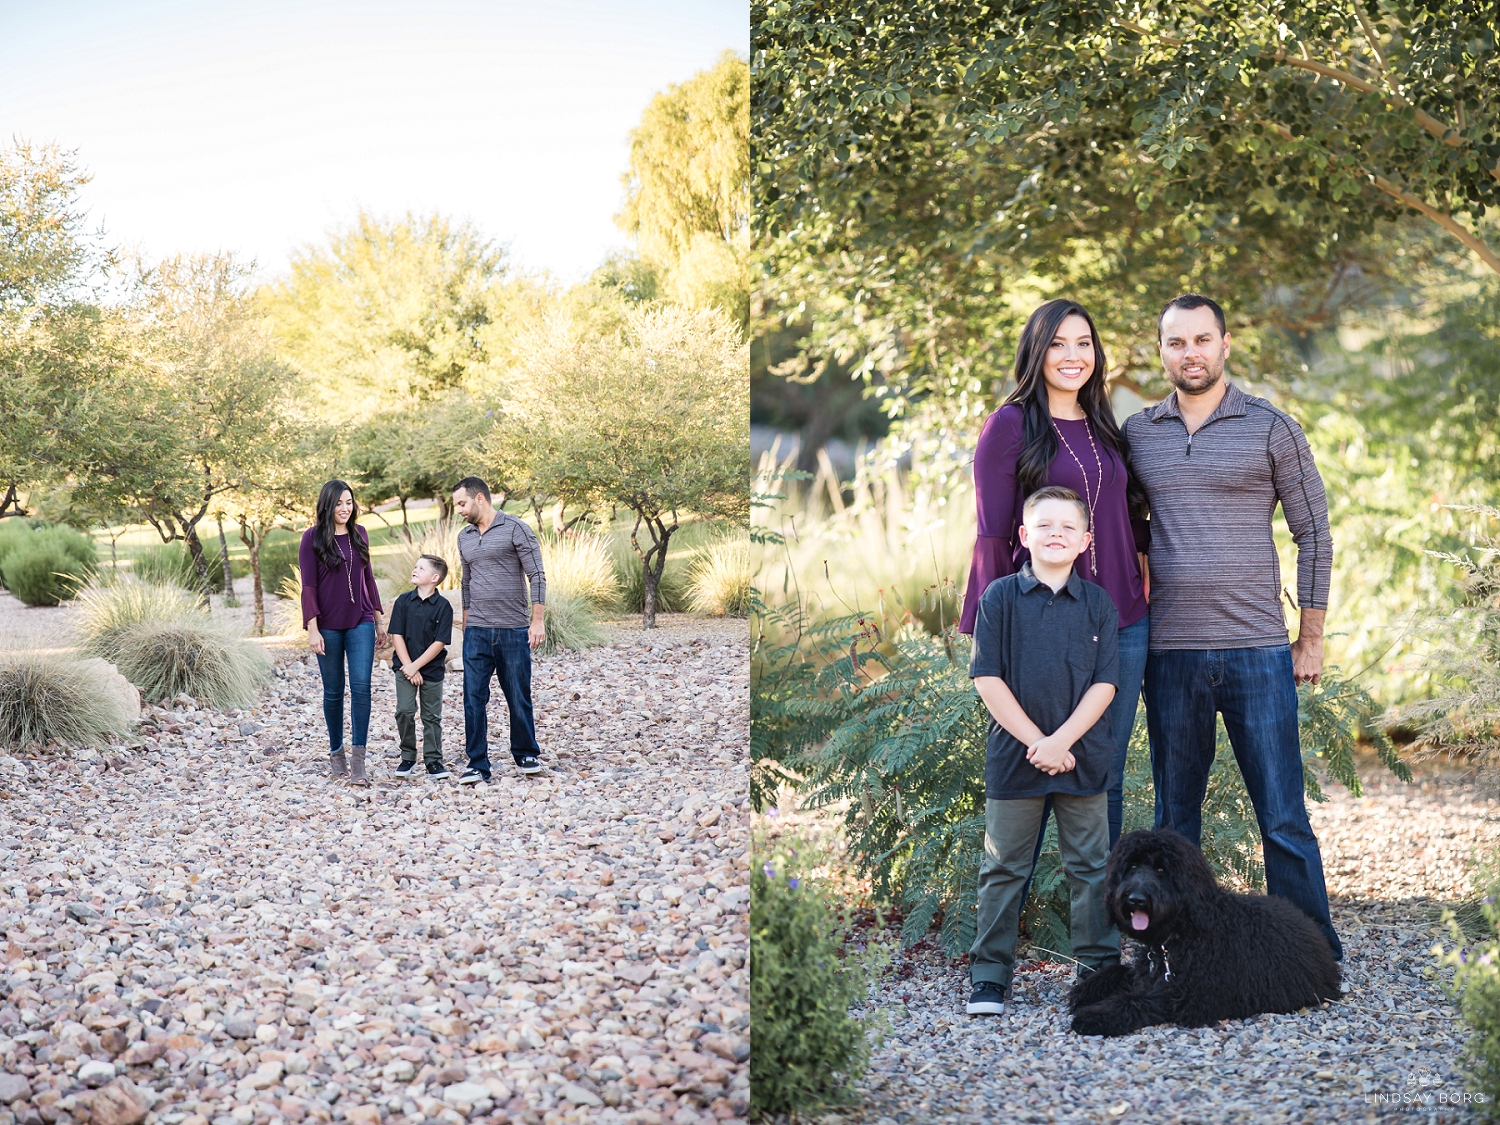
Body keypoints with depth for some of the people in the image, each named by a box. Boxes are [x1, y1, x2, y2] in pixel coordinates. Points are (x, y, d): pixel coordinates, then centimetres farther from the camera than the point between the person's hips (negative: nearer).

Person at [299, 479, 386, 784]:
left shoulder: (359, 534, 8)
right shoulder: (312, 538, -5)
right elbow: (308, 586, -7)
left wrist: (379, 619, 14)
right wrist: (312, 629, -13)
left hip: (360, 623, 3)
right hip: (329, 626, -3)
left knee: (361, 687, -8)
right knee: (334, 691, 7)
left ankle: (359, 762, -10)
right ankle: (336, 753, 22)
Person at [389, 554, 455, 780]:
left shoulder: (443, 606, -8)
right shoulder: (403, 601, -1)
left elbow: (440, 643, -10)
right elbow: (396, 636, -3)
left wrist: (416, 666, -14)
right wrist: (408, 667, -11)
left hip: (432, 670, -1)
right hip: (405, 668, 1)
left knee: (432, 716, 5)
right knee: (404, 711, -7)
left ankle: (433, 761, 12)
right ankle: (408, 758, 7)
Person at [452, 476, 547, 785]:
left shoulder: (515, 530, -5)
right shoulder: (464, 538, 13)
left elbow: (536, 577, -6)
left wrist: (537, 620, -12)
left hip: (513, 631, -4)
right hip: (477, 632, 4)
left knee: (519, 697, 5)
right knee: (473, 699, -3)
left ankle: (526, 755, 23)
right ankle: (478, 765, 1)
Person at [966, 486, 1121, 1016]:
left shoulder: (1099, 602, 2)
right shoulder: (1001, 596, -3)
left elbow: (1105, 684, -2)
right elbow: (987, 679, -7)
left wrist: (1062, 740, -14)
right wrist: (1035, 740, -13)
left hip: (1083, 754, 1)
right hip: (1013, 753, -1)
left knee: (1091, 867, 7)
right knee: (1004, 868, 5)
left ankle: (1100, 965, 18)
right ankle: (990, 974, 13)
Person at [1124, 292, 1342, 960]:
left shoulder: (1271, 429, 1)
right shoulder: (1137, 434, 9)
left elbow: (1314, 534, 4)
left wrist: (1311, 638, 2)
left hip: (1259, 654, -3)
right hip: (1169, 654, 3)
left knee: (1283, 819, -2)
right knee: (1174, 820, 9)